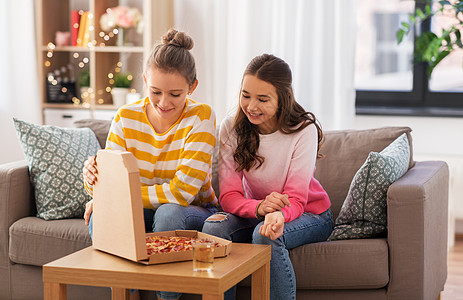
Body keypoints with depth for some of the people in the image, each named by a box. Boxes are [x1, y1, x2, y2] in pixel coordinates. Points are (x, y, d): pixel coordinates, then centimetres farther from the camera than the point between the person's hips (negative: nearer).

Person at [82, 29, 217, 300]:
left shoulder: (201, 117, -17)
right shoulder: (126, 118, -5)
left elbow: (183, 191, -24)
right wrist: (93, 174, -31)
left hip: (195, 213, -3)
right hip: (141, 214, 3)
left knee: (169, 213, -36)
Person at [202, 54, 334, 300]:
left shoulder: (304, 130, -20)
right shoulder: (231, 128, -11)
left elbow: (296, 199, -23)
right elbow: (229, 195, -16)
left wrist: (278, 215, -48)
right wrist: (259, 207, -39)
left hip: (308, 214, -3)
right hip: (253, 211, 3)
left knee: (266, 235, -35)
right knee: (214, 227, -27)